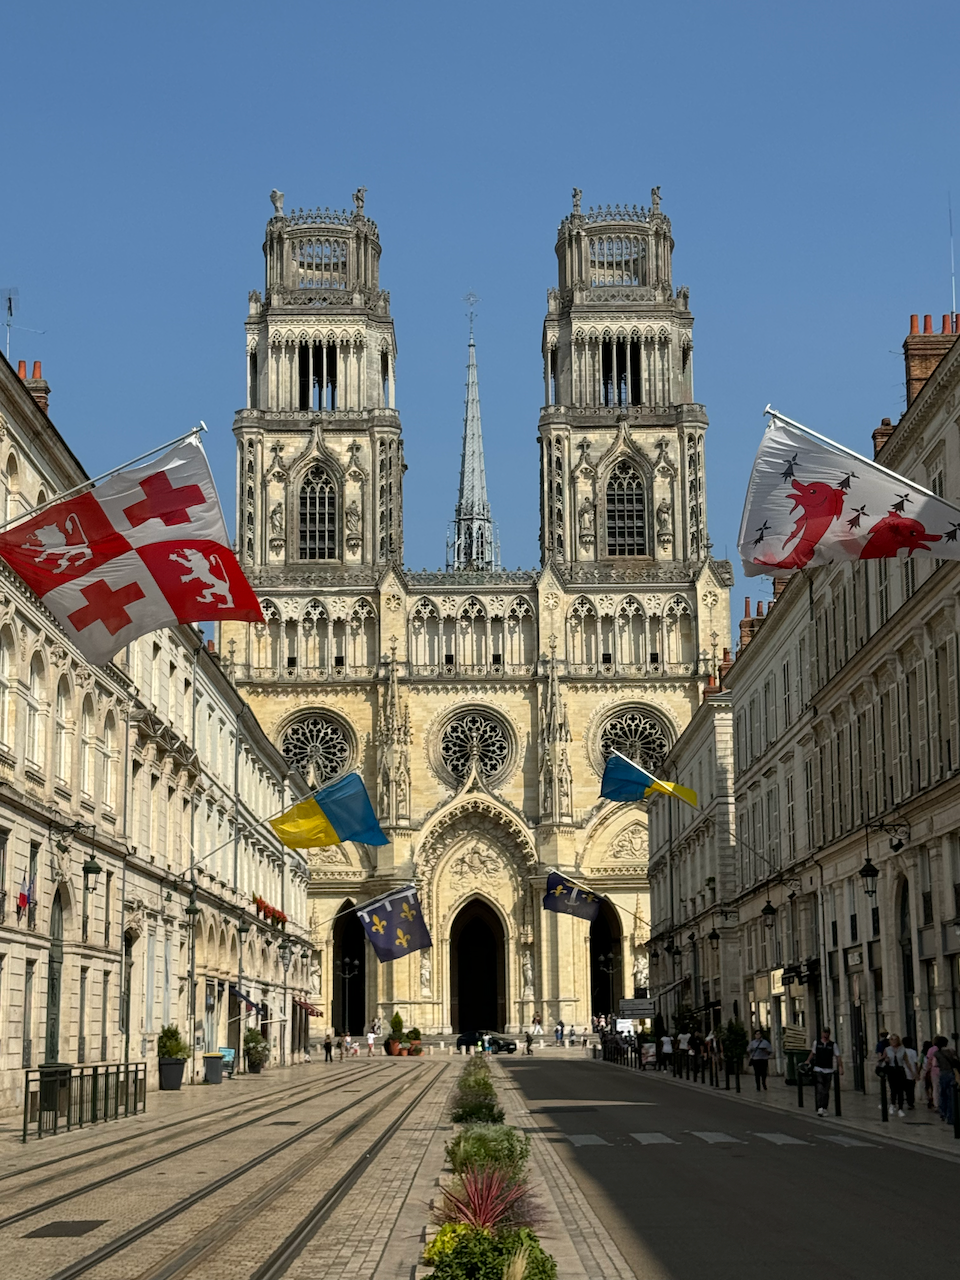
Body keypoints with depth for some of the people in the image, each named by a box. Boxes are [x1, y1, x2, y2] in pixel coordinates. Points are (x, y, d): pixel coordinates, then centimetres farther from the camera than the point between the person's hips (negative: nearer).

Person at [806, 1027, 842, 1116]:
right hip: (818, 1069, -1)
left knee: (826, 1091, 5)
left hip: (828, 1071, 1)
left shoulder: (833, 1045, 3)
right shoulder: (816, 1043, 6)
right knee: (819, 1089, -13)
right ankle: (819, 1108, -20)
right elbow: (812, 1053, 21)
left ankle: (824, 1109, 14)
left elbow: (838, 1056, -1)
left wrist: (841, 1067, -11)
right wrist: (808, 1061, 18)